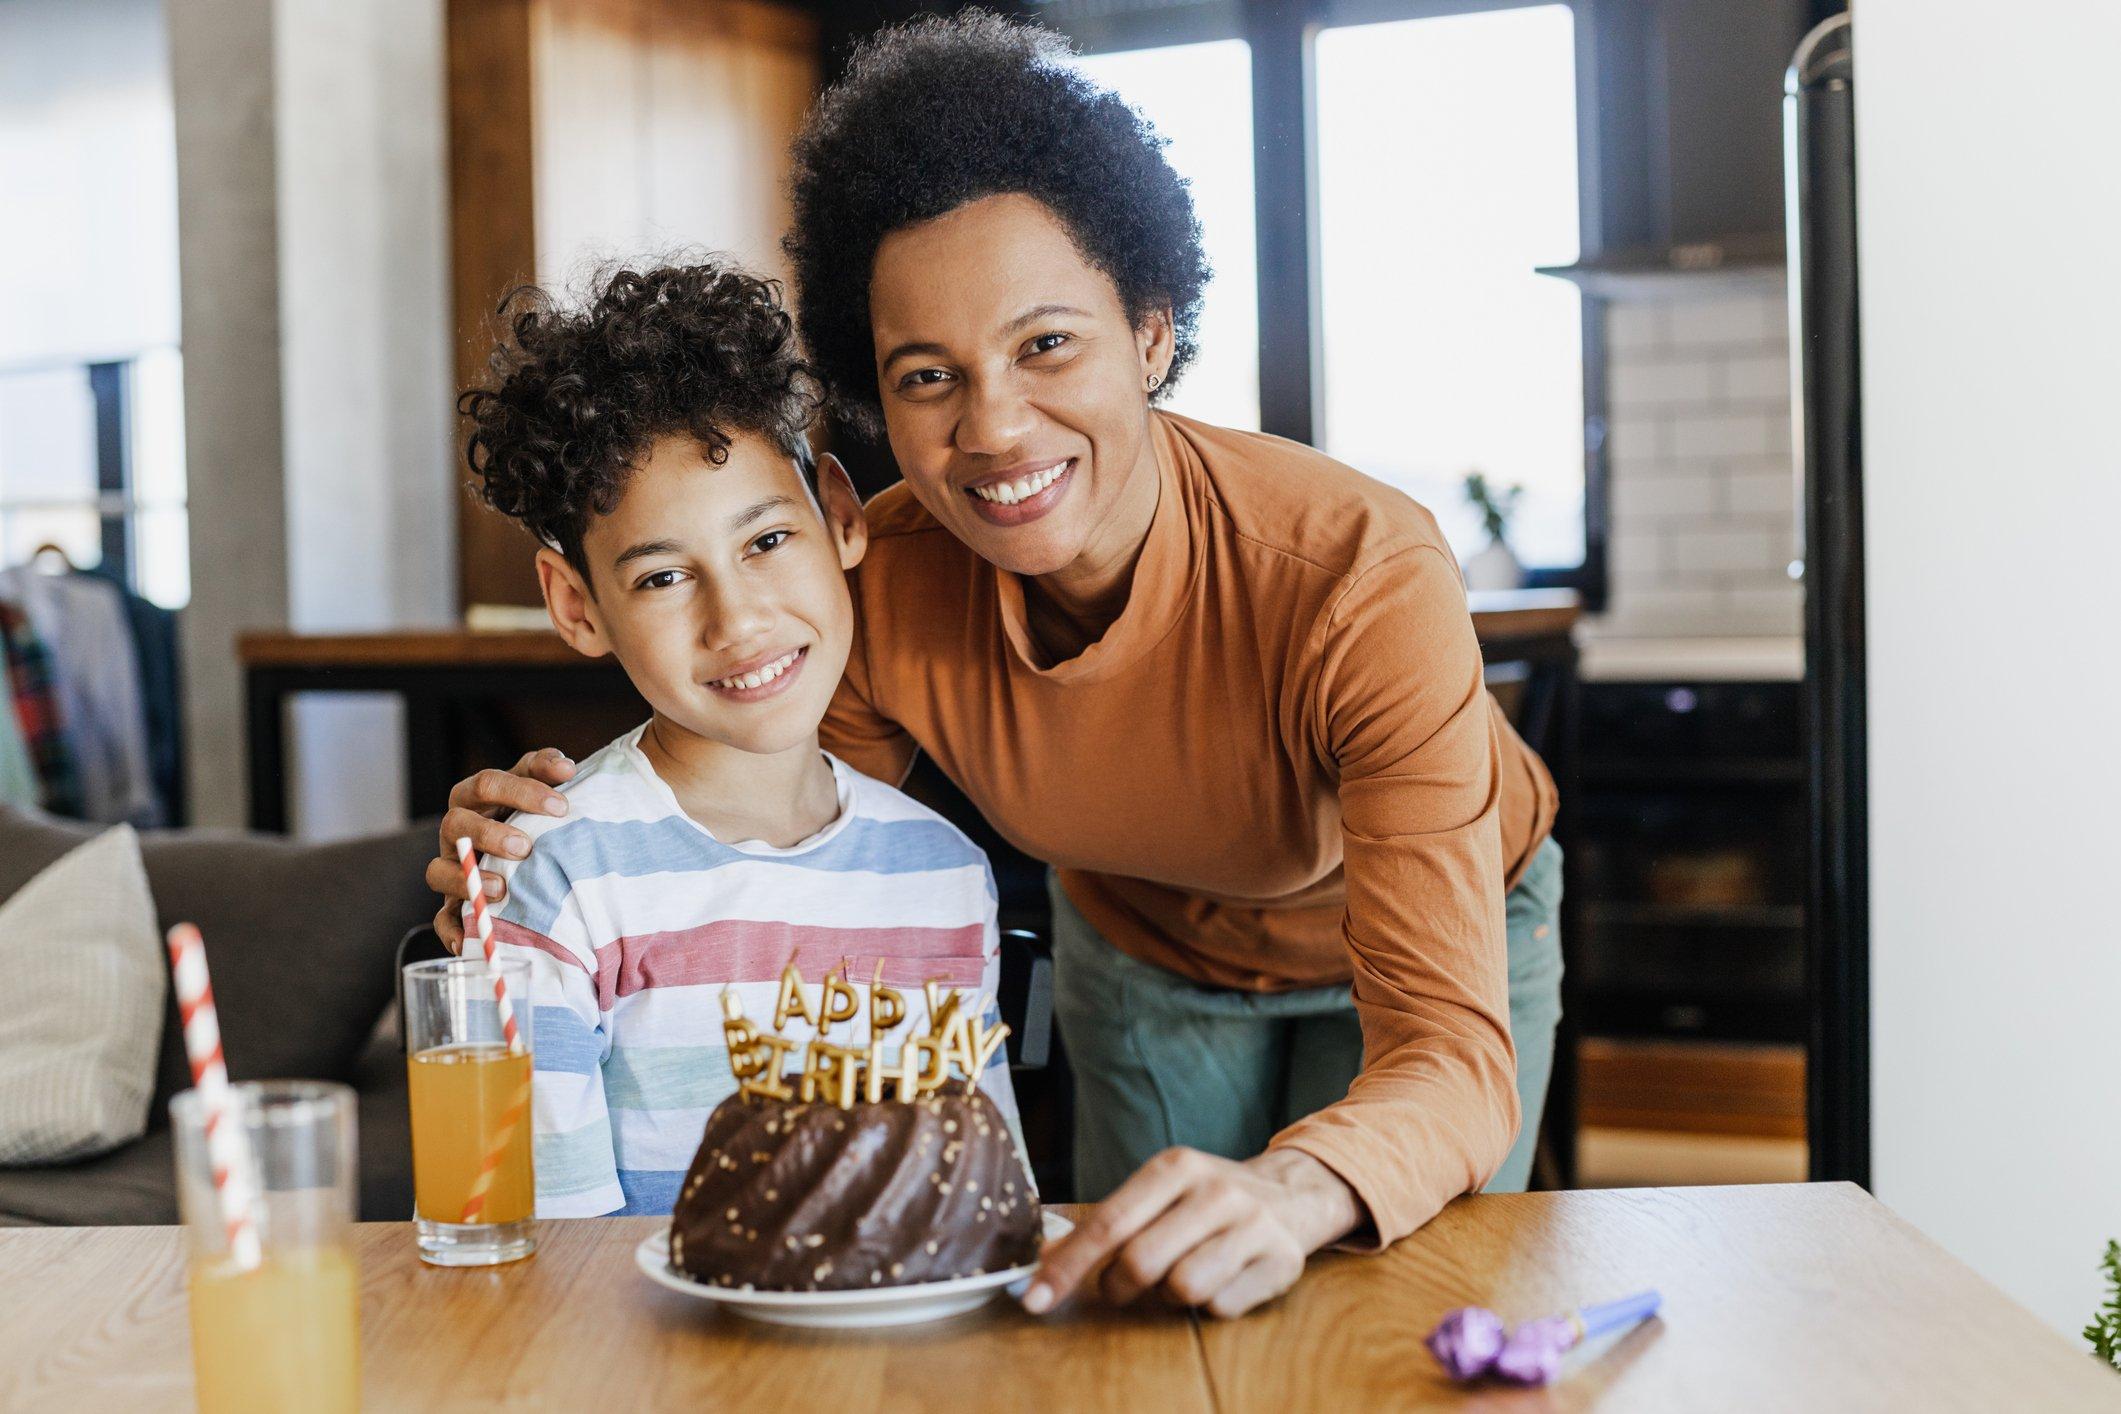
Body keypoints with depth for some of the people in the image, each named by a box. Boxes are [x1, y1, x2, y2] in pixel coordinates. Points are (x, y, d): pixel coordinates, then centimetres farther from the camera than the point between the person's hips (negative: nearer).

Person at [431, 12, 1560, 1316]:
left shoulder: (1360, 583, -41)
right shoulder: (884, 588, -29)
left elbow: (1452, 1059, -47)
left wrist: (1291, 1194, -69)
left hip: (1452, 921, -2)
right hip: (1138, 942, 3)